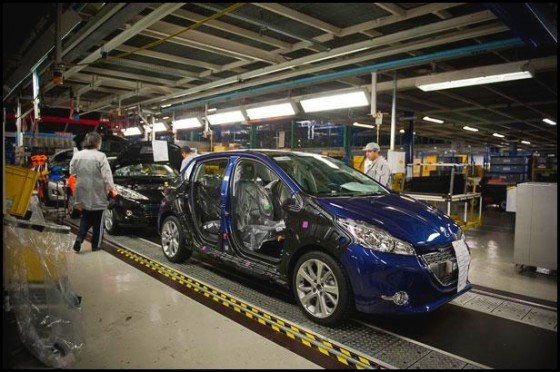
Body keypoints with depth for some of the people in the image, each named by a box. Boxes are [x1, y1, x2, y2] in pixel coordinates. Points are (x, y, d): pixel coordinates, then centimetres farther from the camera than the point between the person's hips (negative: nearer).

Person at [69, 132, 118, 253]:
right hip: (97, 194, -4)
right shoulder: (100, 156, -13)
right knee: (97, 220, 10)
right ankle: (96, 244, 17)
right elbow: (107, 176, -16)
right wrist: (112, 189, -7)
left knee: (85, 217, 20)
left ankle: (79, 238, 1)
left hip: (82, 193, 5)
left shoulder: (77, 156, 4)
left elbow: (72, 173, 13)